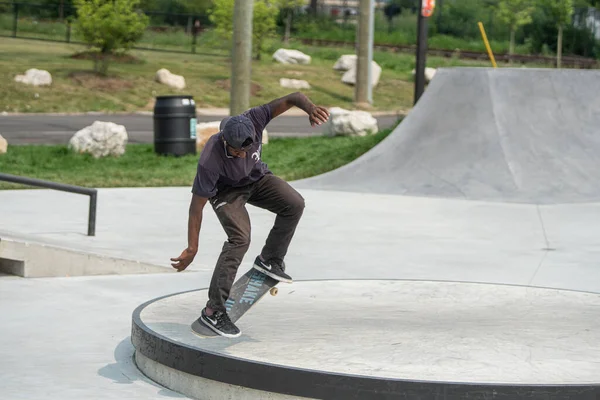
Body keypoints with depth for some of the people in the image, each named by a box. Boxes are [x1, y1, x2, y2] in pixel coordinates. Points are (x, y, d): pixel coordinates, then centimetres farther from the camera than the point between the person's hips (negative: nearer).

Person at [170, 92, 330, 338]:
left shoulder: (253, 120, -34)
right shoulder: (210, 160, -40)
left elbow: (292, 98, -35)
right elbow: (197, 206, -33)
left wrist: (309, 107, -58)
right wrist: (192, 249, -31)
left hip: (256, 178, 5)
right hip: (226, 190, -5)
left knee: (294, 203, -16)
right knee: (240, 238, -23)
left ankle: (269, 260, 5)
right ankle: (213, 310, -20)